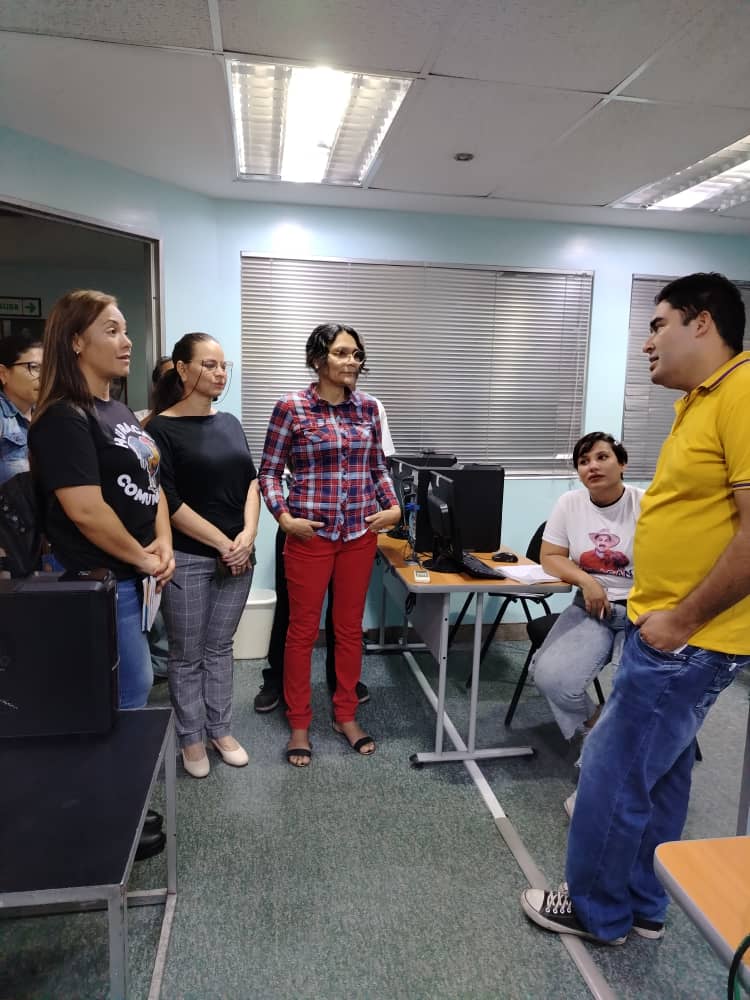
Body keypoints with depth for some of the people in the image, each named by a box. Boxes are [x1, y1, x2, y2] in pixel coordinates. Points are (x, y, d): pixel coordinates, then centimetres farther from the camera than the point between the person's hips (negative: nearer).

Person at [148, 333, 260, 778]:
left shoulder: (230, 423, 10)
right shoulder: (162, 428, -9)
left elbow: (251, 480, 7)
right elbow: (167, 502, -14)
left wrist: (248, 534, -9)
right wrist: (221, 542, -14)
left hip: (238, 554, 5)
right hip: (188, 558, -5)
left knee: (220, 647, 17)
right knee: (187, 654, 9)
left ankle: (221, 729, 31)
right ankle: (191, 738, 26)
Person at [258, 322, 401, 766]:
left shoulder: (368, 407, 6)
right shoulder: (292, 407, -6)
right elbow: (269, 472, -2)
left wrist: (393, 507, 0)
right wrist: (284, 517, -15)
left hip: (360, 532, 4)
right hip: (310, 533, -3)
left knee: (351, 627, 13)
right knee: (303, 629, 7)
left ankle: (346, 716, 30)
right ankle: (299, 724, 24)